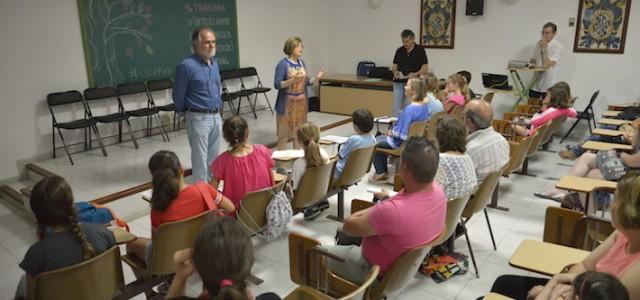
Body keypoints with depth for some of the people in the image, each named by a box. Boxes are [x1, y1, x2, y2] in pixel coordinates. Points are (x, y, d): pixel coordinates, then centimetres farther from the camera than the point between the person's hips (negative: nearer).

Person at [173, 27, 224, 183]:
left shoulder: (214, 63, 8)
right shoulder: (186, 66, -15)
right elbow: (178, 96, -6)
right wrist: (186, 113, 7)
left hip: (216, 117, 7)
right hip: (199, 118, -7)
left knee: (213, 157, 15)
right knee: (200, 158, 0)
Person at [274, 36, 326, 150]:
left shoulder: (302, 62, 7)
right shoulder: (283, 64, -12)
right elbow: (277, 85, -16)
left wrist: (316, 77, -4)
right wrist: (291, 80, -31)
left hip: (301, 102, 6)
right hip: (287, 103, -6)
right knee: (284, 134, 0)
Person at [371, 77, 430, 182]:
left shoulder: (409, 109, -30)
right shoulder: (425, 106, -3)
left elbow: (403, 134, -29)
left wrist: (392, 133, -8)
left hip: (403, 143, -9)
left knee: (375, 143, 12)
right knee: (380, 138, 26)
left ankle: (380, 173, 25)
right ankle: (383, 171, 31)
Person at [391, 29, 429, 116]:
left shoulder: (420, 50, -4)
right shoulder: (399, 50, 8)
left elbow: (425, 68, -5)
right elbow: (394, 65, 13)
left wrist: (415, 74, -21)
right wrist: (395, 72, -10)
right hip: (399, 82, 4)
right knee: (396, 108, 1)